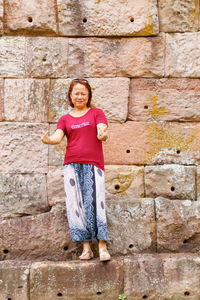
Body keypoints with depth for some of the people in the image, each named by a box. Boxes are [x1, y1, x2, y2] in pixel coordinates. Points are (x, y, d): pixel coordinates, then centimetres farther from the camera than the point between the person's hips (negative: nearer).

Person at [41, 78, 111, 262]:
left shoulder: (96, 113, 11)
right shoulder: (65, 119, 16)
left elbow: (102, 132, -5)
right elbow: (57, 137, 0)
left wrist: (103, 135, -30)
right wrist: (48, 140, -23)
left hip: (93, 164, -3)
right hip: (72, 164, 3)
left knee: (94, 202, -14)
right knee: (75, 205, -3)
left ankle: (103, 248, -14)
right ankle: (86, 248, 0)